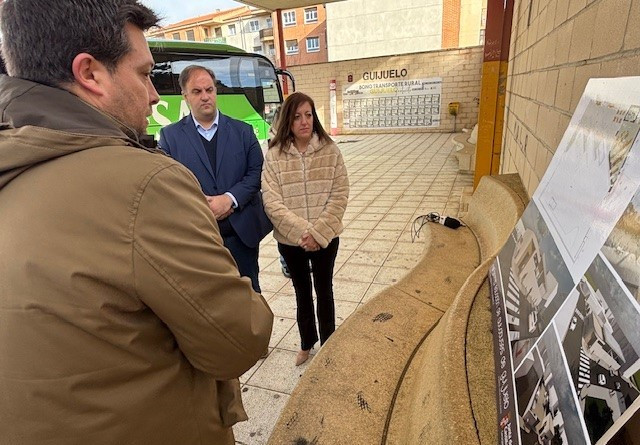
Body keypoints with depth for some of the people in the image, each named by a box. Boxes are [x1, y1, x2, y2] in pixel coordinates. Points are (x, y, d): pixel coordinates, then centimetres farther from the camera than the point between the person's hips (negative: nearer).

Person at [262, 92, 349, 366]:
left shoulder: (330, 151, -6)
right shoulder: (274, 156, -8)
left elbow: (339, 195, -8)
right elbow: (272, 202, -12)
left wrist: (317, 232, -16)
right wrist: (302, 232, -20)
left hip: (326, 238, 0)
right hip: (290, 240, 1)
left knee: (324, 290, 16)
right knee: (302, 292, 20)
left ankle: (328, 344, 39)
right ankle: (307, 343, 42)